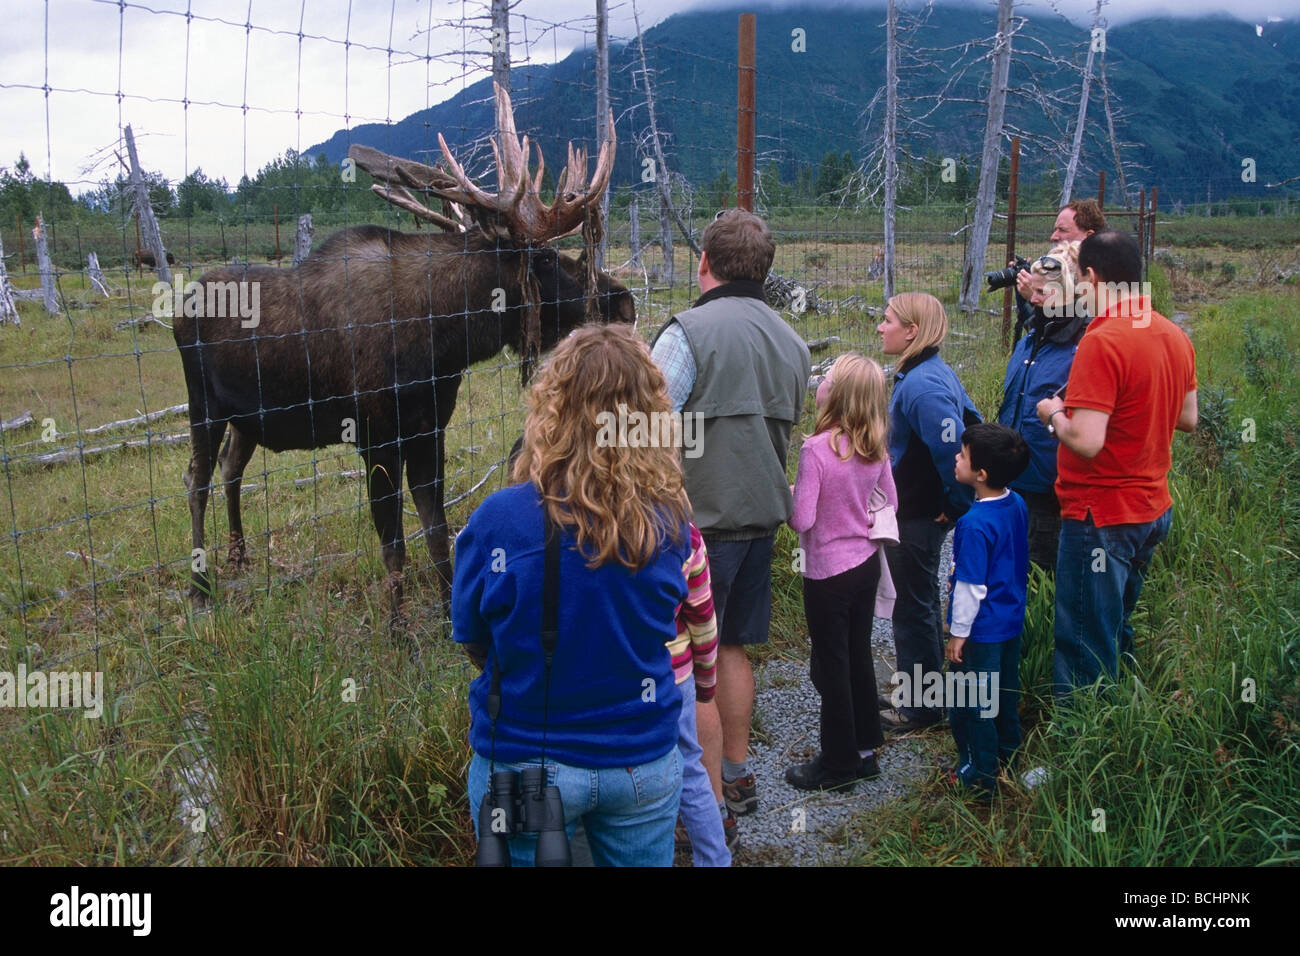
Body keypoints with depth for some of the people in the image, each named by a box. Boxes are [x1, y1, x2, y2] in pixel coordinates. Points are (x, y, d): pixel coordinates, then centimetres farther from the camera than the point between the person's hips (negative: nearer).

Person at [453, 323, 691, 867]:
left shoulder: (498, 521, -20)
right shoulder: (669, 524, -13)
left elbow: (473, 645, -7)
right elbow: (657, 628, 0)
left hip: (524, 763, -2)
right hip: (645, 764, 2)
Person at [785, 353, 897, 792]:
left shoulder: (816, 449, -24)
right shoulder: (876, 447, -3)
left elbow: (801, 520, -24)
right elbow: (890, 503, 9)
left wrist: (786, 496, -5)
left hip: (828, 573, -7)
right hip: (866, 563, 7)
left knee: (831, 667, 6)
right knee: (859, 657, 19)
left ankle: (838, 765, 19)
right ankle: (865, 749, 32)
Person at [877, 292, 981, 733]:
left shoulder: (919, 385, -24)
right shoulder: (936, 371, 8)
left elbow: (951, 447, -31)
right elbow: (970, 420, 17)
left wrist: (956, 502, -18)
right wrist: (956, 500, 16)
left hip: (918, 517, -10)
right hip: (923, 510, 10)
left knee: (913, 608, 2)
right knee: (921, 602, 21)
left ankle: (920, 708, 16)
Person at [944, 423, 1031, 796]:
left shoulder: (975, 524, -28)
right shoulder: (1017, 505, -3)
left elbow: (971, 586, -23)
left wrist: (958, 633, -14)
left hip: (981, 629, -8)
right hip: (1012, 620, 8)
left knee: (971, 704, 8)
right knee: (1005, 692, 24)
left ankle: (980, 776, 19)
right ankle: (1007, 752, 41)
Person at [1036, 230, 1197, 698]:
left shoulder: (1102, 342, -22)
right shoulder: (1175, 336, 5)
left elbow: (1085, 442, -26)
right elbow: (1187, 419, 17)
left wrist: (1054, 414, -8)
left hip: (1101, 516, -9)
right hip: (1154, 508, 9)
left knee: (1084, 655, 1)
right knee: (1118, 634, 24)